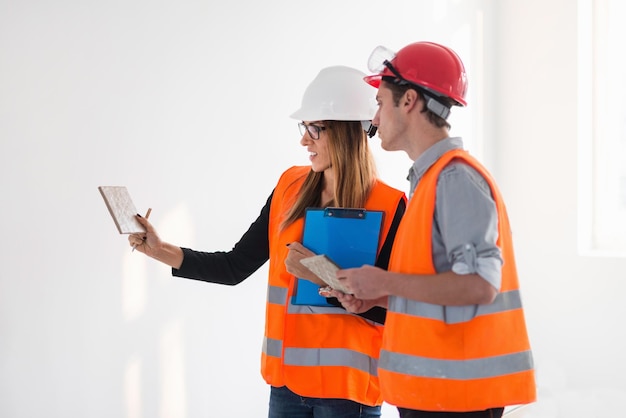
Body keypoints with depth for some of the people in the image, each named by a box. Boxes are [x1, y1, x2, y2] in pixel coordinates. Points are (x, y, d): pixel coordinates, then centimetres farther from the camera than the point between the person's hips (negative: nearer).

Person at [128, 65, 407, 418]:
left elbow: (389, 309, -13)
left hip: (346, 387, -4)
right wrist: (161, 251, -3)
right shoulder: (290, 187, 4)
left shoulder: (388, 206, -10)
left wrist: (322, 276, -20)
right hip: (286, 380, 5)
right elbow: (236, 266, 6)